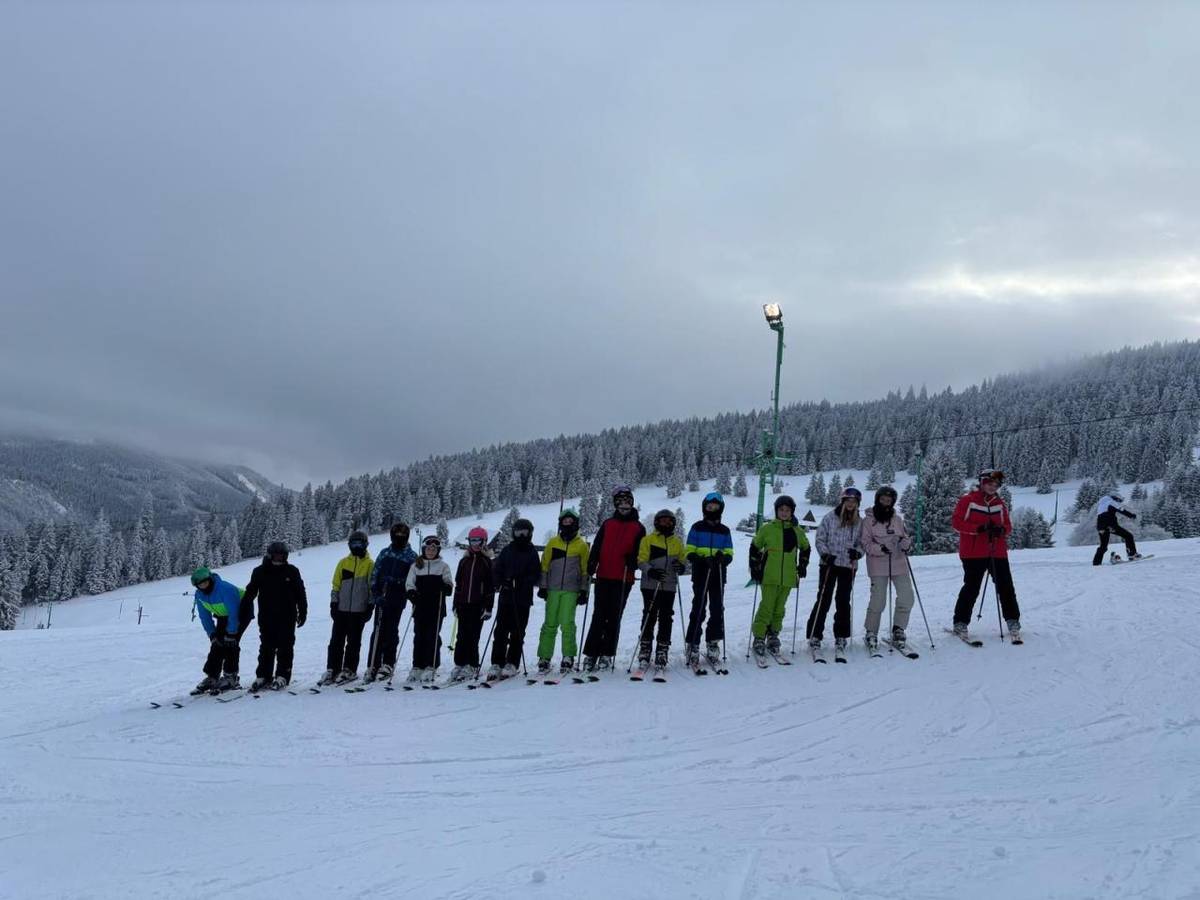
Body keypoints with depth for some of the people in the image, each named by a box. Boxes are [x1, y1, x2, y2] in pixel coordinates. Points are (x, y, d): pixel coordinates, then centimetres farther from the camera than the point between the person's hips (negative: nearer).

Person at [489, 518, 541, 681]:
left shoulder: (532, 553, 7)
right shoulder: (507, 550, 11)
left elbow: (536, 575, 2)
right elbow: (496, 569, 7)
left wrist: (523, 582, -14)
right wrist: (501, 583, -10)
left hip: (523, 599, -1)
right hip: (506, 596, 1)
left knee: (517, 633, 0)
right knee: (501, 631, -2)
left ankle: (512, 664, 7)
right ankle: (497, 664, 2)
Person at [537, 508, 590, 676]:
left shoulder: (582, 545, 6)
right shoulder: (553, 543, 9)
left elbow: (585, 569, 8)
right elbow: (544, 566, 11)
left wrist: (584, 591, 3)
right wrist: (543, 586, 4)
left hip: (571, 591, -2)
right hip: (553, 589, 2)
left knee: (567, 623, -10)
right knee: (550, 624, 1)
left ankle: (568, 657, 1)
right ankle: (544, 658, 6)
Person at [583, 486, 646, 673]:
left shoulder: (638, 528, 10)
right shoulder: (607, 524, 14)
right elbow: (596, 547, 8)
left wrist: (633, 561, -15)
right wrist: (591, 567, -5)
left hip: (624, 579, -1)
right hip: (603, 577, 1)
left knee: (614, 617, 2)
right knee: (599, 616, -1)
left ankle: (607, 655, 8)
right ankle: (590, 655, 2)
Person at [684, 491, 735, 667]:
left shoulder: (724, 531, 13)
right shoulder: (697, 528, 6)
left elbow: (729, 554, 11)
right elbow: (689, 552, 2)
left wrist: (723, 558, -13)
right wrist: (701, 560, -17)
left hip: (718, 576, 3)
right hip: (700, 575, -2)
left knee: (717, 610, 3)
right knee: (698, 610, -5)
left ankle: (714, 643, 14)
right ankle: (693, 646, 0)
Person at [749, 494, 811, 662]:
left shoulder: (797, 531, 8)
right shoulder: (767, 528, 0)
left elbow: (806, 548, 24)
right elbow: (755, 548, 7)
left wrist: (802, 565, 14)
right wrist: (754, 568, 2)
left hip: (787, 577, 3)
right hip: (769, 576, -3)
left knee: (779, 608, 8)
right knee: (766, 607, -9)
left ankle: (773, 637, 19)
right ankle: (759, 638, -2)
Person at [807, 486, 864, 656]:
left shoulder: (859, 522, 5)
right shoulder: (830, 517, -3)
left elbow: (862, 542, 10)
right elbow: (820, 538, -1)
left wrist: (857, 552, -11)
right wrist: (825, 554, -15)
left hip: (849, 566, 2)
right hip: (829, 564, -2)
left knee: (843, 601, 6)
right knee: (824, 599, -3)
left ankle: (841, 637, 17)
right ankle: (814, 635, 3)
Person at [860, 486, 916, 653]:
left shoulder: (898, 519, 11)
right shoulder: (868, 520, -1)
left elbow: (906, 538, 15)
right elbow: (865, 543, -3)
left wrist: (906, 542, -8)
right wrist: (880, 549, -19)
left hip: (899, 564, 4)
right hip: (878, 566, -4)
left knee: (907, 598, 1)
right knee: (878, 601, -7)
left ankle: (898, 630, 20)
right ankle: (871, 634, 9)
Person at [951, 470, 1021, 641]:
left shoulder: (1000, 504, 13)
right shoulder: (968, 500, -2)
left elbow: (1008, 526, 16)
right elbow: (957, 522, -7)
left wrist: (1002, 530, -9)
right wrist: (979, 528, -19)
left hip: (998, 553, 5)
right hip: (973, 554, -4)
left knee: (1005, 587, 5)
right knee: (971, 588, -3)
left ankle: (1013, 620, 17)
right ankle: (960, 622, 8)